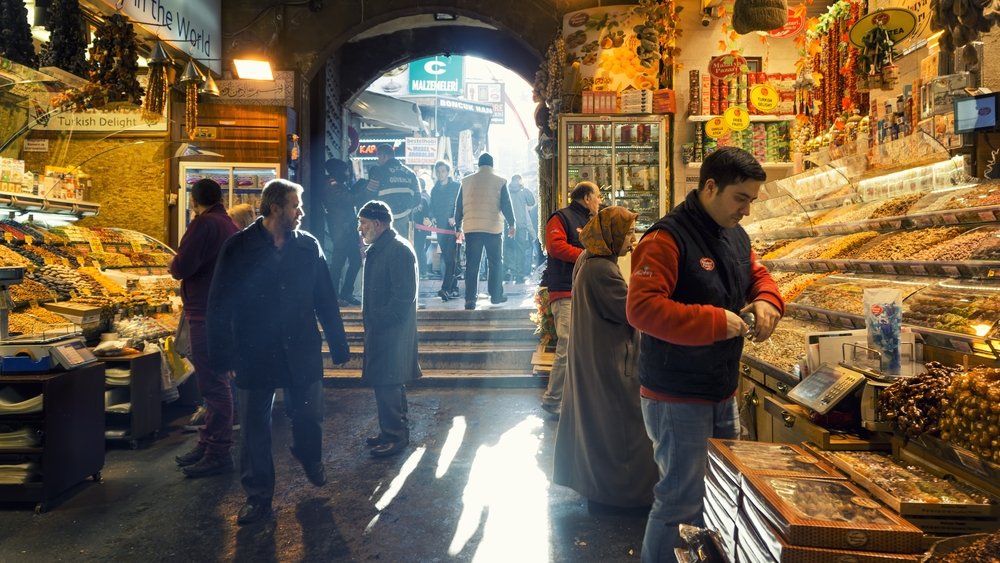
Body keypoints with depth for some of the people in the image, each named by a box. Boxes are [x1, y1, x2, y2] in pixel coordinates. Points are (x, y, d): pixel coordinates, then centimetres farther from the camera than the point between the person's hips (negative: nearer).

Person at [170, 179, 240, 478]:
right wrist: (181, 265, 18)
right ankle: (208, 443, 27)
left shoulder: (205, 224, -14)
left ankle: (218, 453, -2)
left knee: (213, 383, -6)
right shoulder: (231, 226, 15)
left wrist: (173, 264, 3)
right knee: (216, 381, 17)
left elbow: (181, 268, -18)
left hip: (207, 314, -10)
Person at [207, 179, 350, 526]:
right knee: (255, 429, 7)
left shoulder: (308, 246, 0)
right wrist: (224, 355, -9)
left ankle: (310, 457, 44)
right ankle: (258, 497, 24)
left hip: (302, 351, 2)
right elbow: (220, 305, -6)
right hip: (255, 354, -1)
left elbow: (326, 299, 4)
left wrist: (339, 346, 5)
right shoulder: (239, 247, -6)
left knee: (309, 415, 10)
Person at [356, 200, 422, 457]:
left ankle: (396, 436, 7)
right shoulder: (377, 248, 14)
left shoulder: (399, 250, -17)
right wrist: (368, 312, 11)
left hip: (392, 331, -10)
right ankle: (391, 432, 27)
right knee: (386, 384, 16)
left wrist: (377, 318, -16)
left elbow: (404, 296, -21)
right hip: (379, 328, 10)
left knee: (387, 384, -5)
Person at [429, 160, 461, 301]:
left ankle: (446, 289, -22)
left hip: (454, 226, -5)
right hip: (441, 227, 5)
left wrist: (455, 217, -16)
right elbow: (432, 208, 18)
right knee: (447, 258, 7)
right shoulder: (434, 190, 16)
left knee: (451, 257, -15)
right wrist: (432, 217, -3)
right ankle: (453, 288, 14)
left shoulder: (456, 186, 2)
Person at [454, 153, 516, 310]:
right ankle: (496, 295, 15)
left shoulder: (466, 181, 8)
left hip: (471, 228, 2)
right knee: (495, 262, 11)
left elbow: (458, 205, 10)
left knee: (472, 264, 2)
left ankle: (470, 299, -2)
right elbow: (506, 205, 0)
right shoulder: (500, 181, 1)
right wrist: (512, 224, 11)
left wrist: (458, 226, 17)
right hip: (493, 227, -2)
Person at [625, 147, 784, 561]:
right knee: (681, 503, 0)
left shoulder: (737, 236, 9)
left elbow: (758, 275, 23)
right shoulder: (667, 238, -19)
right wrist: (715, 321, -27)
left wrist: (766, 301, 0)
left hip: (724, 393, 9)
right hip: (677, 398, -9)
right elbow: (641, 308, -28)